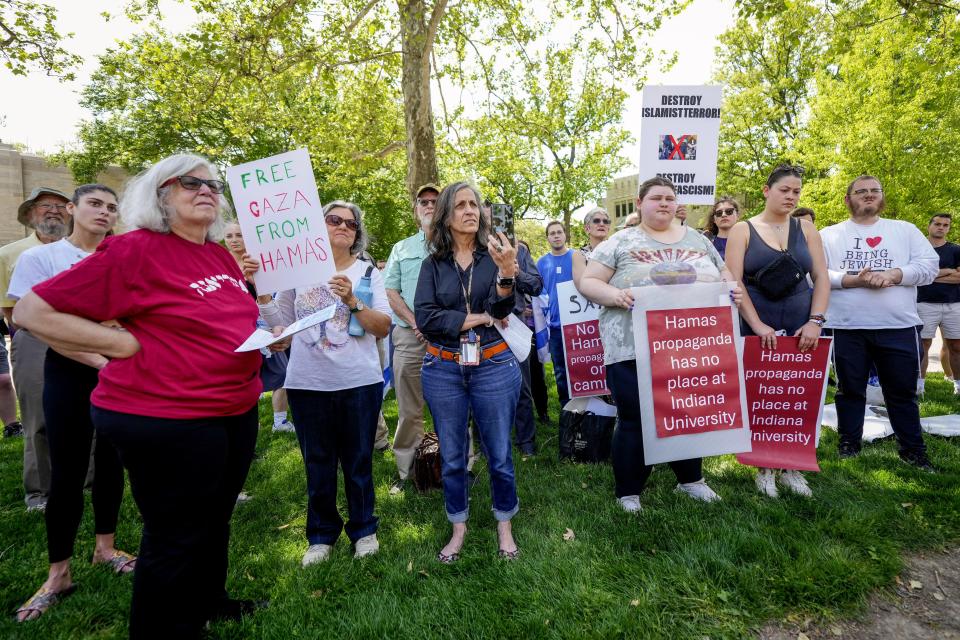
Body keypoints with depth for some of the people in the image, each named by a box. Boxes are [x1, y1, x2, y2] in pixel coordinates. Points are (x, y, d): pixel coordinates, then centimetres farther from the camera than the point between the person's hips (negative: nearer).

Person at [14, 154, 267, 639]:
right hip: (168, 421, -8)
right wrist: (127, 344, -17)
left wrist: (269, 334, 4)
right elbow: (32, 310, -13)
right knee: (176, 537, 7)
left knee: (215, 520, 24)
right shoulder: (133, 250, -14)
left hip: (238, 412, 8)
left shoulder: (222, 255, 7)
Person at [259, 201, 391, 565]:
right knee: (317, 464, 13)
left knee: (358, 462, 11)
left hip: (359, 382, -1)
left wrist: (351, 301, -19)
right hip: (307, 383, 1)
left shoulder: (367, 272, 2)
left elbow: (383, 328, -7)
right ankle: (321, 535, 31)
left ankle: (363, 530, 31)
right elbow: (281, 320, 8)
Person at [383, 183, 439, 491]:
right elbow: (390, 291, 8)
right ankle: (405, 469, 19)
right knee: (409, 410, 7)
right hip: (409, 336, 2)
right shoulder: (401, 249, 16)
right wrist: (416, 323, -6)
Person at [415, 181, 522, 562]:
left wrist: (506, 272, -34)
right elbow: (425, 317, -10)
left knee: (498, 454, 9)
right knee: (452, 456, 12)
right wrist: (480, 319, -12)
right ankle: (459, 527, 32)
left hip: (494, 366, -1)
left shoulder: (495, 255, 1)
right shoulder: (433, 264, 3)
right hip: (443, 370, 1)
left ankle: (504, 525, 31)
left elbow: (502, 308, -15)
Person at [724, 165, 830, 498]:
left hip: (801, 329, 3)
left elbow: (821, 277, 5)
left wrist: (815, 321, -8)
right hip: (757, 330, -3)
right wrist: (757, 325, -16)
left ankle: (792, 469, 22)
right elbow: (733, 282, -9)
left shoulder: (806, 229, 10)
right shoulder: (742, 230, -1)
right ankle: (764, 468, 17)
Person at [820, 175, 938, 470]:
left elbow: (930, 265, 2)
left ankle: (913, 449, 24)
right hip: (847, 327, -1)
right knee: (850, 390, 9)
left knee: (903, 391, 10)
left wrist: (893, 275, -15)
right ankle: (849, 444, 22)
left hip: (899, 327, 1)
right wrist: (853, 280, -17)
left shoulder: (905, 230, 12)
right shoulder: (828, 235, 7)